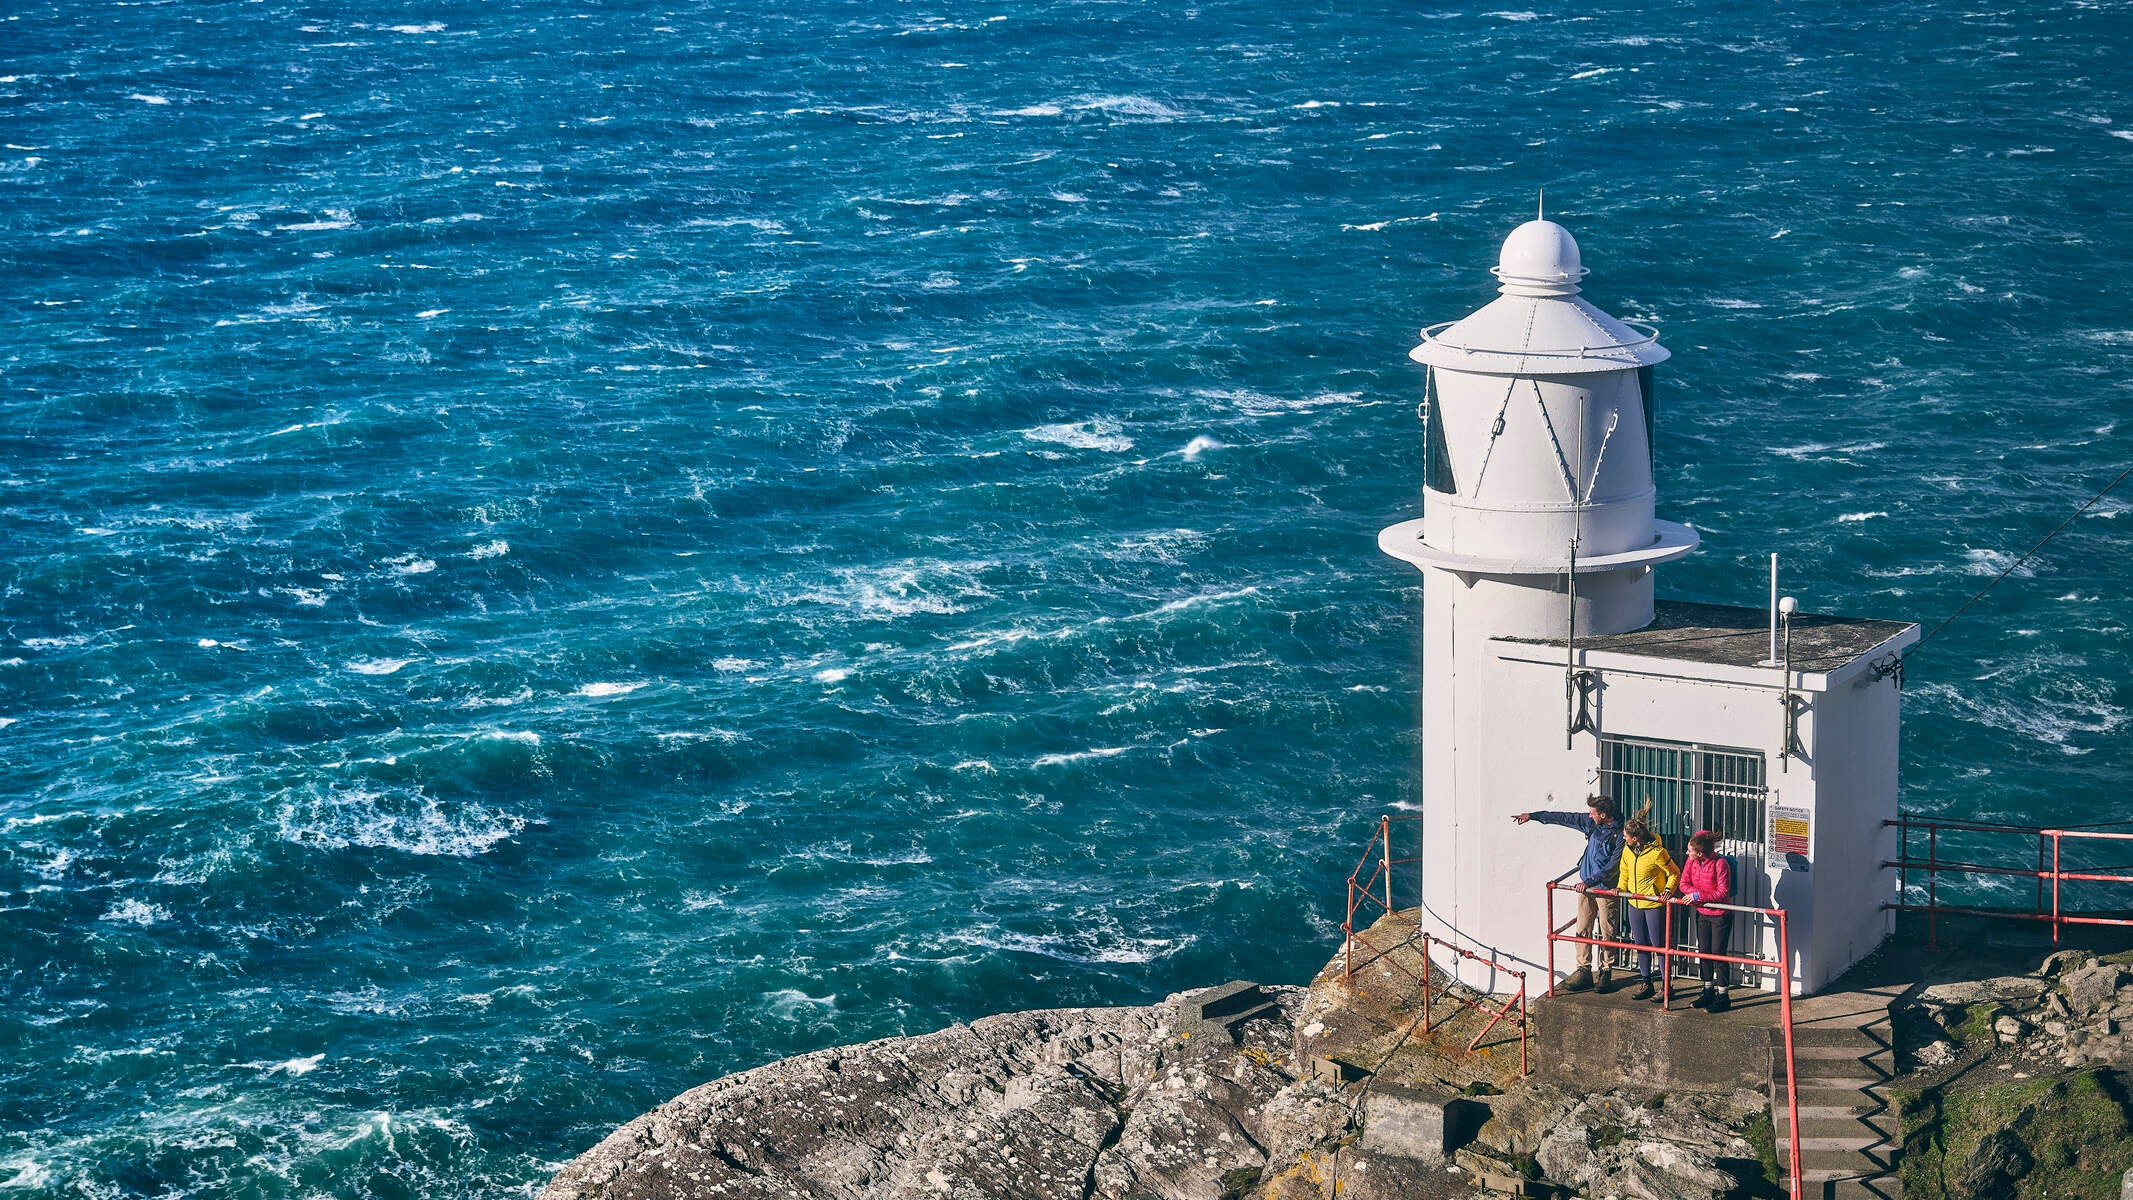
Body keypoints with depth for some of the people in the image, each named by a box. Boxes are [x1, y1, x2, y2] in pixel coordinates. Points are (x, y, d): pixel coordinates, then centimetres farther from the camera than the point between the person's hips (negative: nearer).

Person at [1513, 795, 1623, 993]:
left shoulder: (1620, 834, -15)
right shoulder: (1591, 823, 5)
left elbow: (1612, 866, -17)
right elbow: (1565, 818, 14)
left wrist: (1590, 881, -20)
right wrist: (1533, 816, 18)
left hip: (1605, 888, -6)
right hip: (1586, 886, 6)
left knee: (1607, 932, -1)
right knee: (1583, 930, 4)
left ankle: (1606, 972, 8)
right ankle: (1583, 971, 7)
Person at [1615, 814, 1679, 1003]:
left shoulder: (1657, 853, -18)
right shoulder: (1628, 850, 2)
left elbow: (1674, 874, -7)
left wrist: (1668, 889, -20)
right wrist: (1621, 887, 3)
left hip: (1654, 904, -7)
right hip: (1634, 904, 7)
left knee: (1658, 945, -2)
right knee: (1641, 944, 12)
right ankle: (1646, 985, 22)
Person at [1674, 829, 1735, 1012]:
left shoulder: (1720, 864, -22)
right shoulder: (1691, 862, -3)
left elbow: (1723, 893, -22)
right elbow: (1683, 884, 0)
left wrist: (1699, 896, -24)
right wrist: (1700, 893, -18)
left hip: (1720, 915, -7)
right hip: (1702, 914, 7)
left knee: (1717, 954, -4)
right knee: (1704, 952, 11)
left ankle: (1722, 996, 3)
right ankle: (1708, 991, 24)